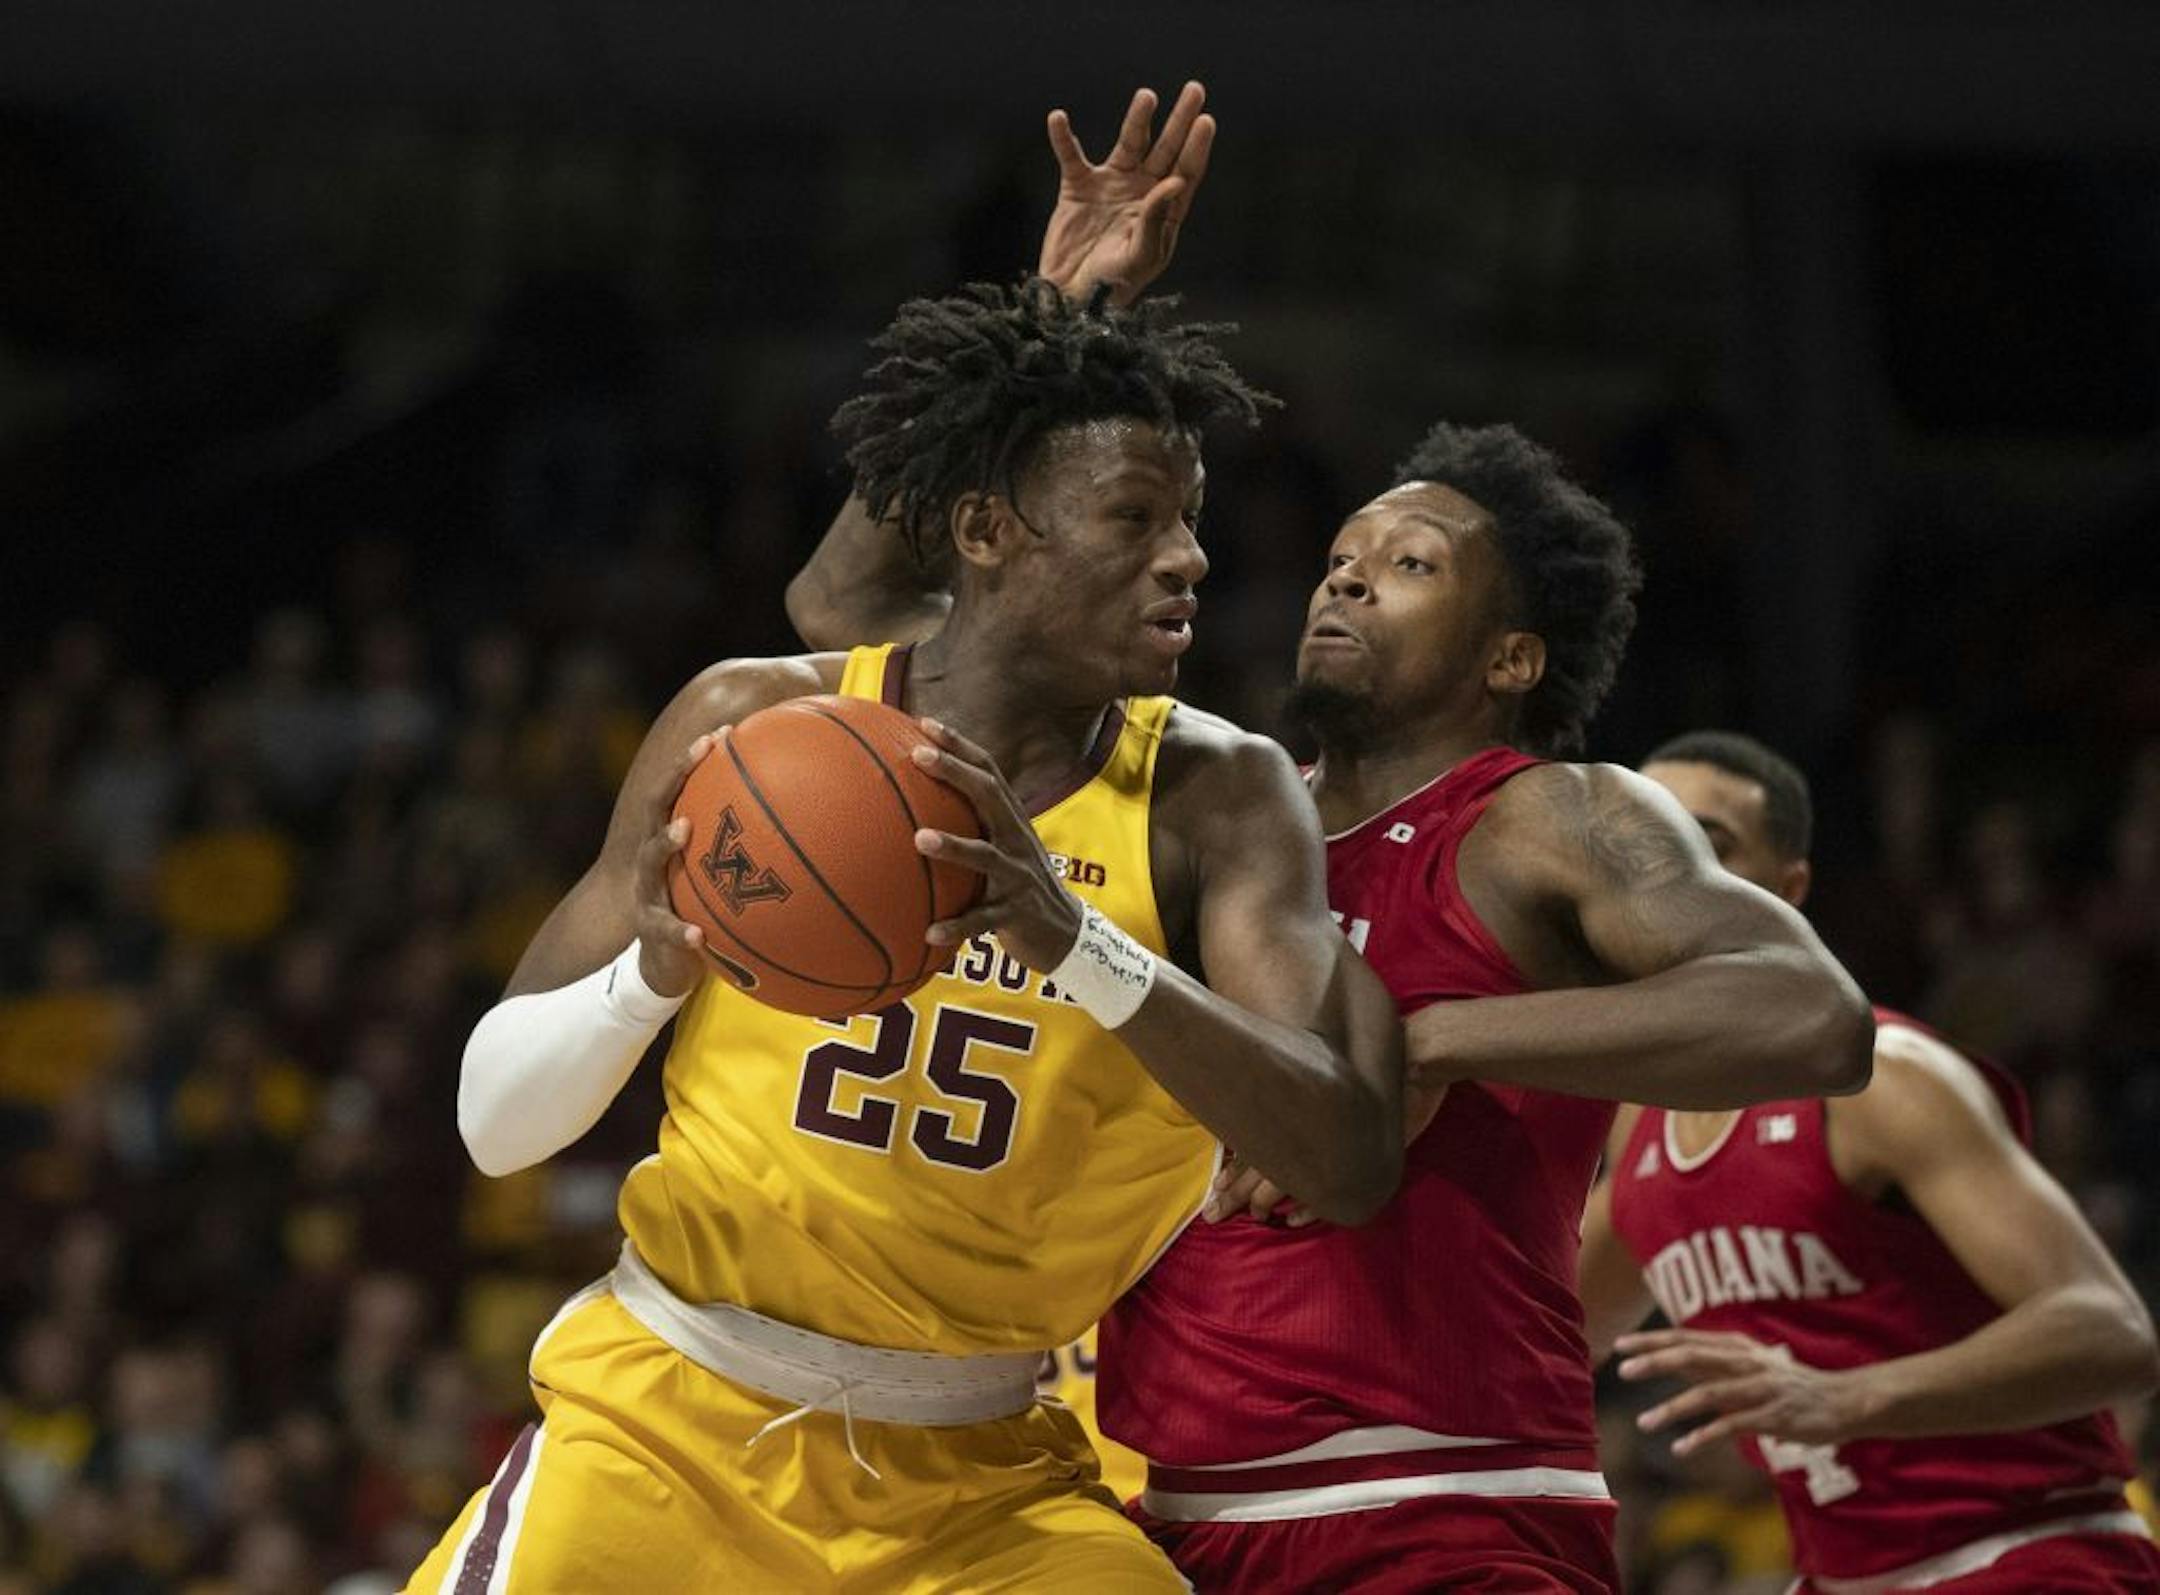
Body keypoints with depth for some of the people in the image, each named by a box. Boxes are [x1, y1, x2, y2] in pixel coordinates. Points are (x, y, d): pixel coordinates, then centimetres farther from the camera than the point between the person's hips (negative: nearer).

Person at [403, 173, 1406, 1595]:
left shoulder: (1217, 799, -7)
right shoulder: (758, 721, -6)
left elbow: (1353, 1159, -22)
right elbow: (492, 1121, -3)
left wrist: (1076, 941, -35)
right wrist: (653, 971, -25)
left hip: (978, 1477, 1)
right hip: (673, 1424, 0)